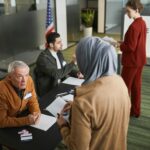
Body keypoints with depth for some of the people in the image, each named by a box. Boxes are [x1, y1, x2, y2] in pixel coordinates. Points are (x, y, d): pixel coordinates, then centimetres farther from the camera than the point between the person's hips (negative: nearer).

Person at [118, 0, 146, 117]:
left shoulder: (134, 26, -23)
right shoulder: (142, 23, 7)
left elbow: (130, 47, -23)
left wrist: (119, 45, -9)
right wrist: (123, 42, 8)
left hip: (132, 61, -9)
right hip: (140, 59, 9)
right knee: (136, 85, 16)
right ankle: (136, 111, 28)